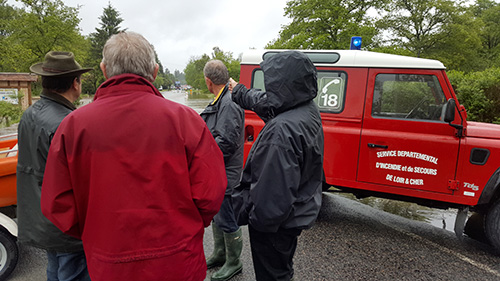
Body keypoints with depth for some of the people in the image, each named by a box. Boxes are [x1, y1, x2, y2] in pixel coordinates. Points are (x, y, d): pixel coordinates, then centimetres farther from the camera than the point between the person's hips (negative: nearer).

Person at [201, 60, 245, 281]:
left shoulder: (229, 103, -21)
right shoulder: (221, 101, 11)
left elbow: (226, 142, -25)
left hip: (225, 174, -11)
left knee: (226, 221, 4)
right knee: (216, 215, 22)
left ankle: (233, 263, 23)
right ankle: (219, 255, 41)